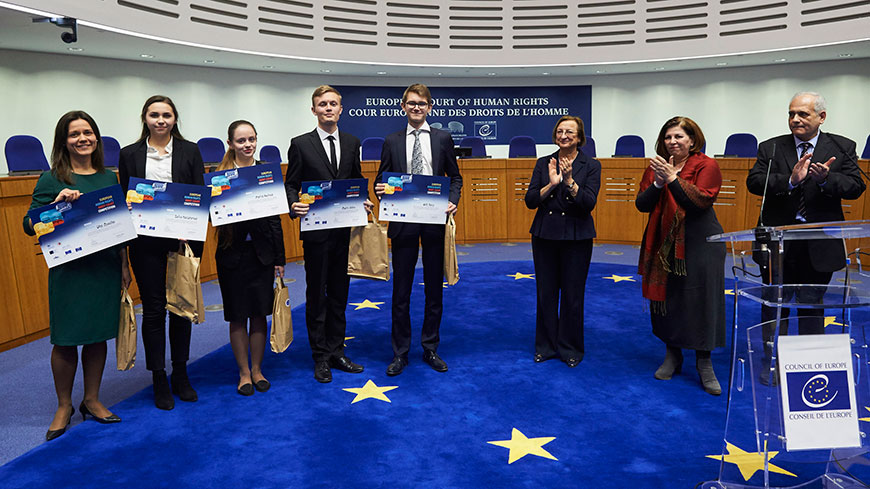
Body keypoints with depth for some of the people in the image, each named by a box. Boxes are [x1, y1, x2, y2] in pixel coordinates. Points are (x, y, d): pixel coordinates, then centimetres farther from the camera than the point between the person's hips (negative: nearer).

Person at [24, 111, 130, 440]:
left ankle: (92, 400, 26)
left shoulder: (109, 177, 9)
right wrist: (58, 203, -24)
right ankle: (64, 407, 21)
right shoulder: (52, 180, -4)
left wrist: (124, 265, 12)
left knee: (99, 335, 11)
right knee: (66, 339, 3)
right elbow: (30, 226, -8)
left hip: (105, 268, 4)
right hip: (68, 269, -4)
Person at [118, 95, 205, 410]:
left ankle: (181, 375, 23)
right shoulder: (129, 154, 5)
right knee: (153, 310, 5)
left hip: (184, 239, 0)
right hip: (146, 243, 0)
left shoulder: (190, 151, 4)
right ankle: (159, 380, 17)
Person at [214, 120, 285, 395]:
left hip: (262, 254, 1)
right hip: (233, 254, -1)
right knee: (237, 317, 8)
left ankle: (257, 369, 25)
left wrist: (279, 259, 3)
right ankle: (244, 372, 23)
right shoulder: (220, 175, -3)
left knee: (259, 314, 9)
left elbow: (275, 218, 4)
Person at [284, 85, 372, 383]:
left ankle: (337, 352, 24)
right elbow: (291, 184, 0)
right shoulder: (301, 144, -1)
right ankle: (321, 358, 17)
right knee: (316, 295, 6)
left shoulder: (352, 143, 9)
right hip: (316, 230, -3)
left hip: (345, 229, 4)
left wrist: (362, 201, -5)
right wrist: (294, 205, -20)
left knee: (339, 293, 12)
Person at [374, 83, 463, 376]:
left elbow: (455, 177, 9)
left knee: (434, 288, 9)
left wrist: (453, 202, -9)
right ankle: (400, 352, 18)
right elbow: (382, 179, 9)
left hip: (434, 221, 0)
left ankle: (430, 349, 24)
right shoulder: (392, 141, 8)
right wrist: (381, 190, -13)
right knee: (401, 290, 5)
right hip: (402, 221, 0)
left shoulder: (443, 138, 7)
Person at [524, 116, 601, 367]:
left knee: (573, 295, 4)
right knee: (545, 293, 8)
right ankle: (546, 346, 22)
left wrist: (569, 180, -23)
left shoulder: (591, 165, 0)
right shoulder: (543, 163, 6)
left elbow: (589, 203, -12)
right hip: (545, 235, 2)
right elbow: (530, 200, -2)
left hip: (577, 238, -2)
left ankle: (571, 348, 20)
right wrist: (551, 184, -17)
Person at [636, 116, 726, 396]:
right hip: (664, 243, 4)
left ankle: (705, 364, 13)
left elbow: (701, 201, -19)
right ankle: (672, 356, 25)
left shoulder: (706, 166, -5)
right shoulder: (656, 167, 8)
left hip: (699, 244, -4)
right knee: (666, 297, 9)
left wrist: (672, 178, -24)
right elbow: (642, 205, 0)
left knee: (701, 300, 0)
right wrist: (658, 184, -16)